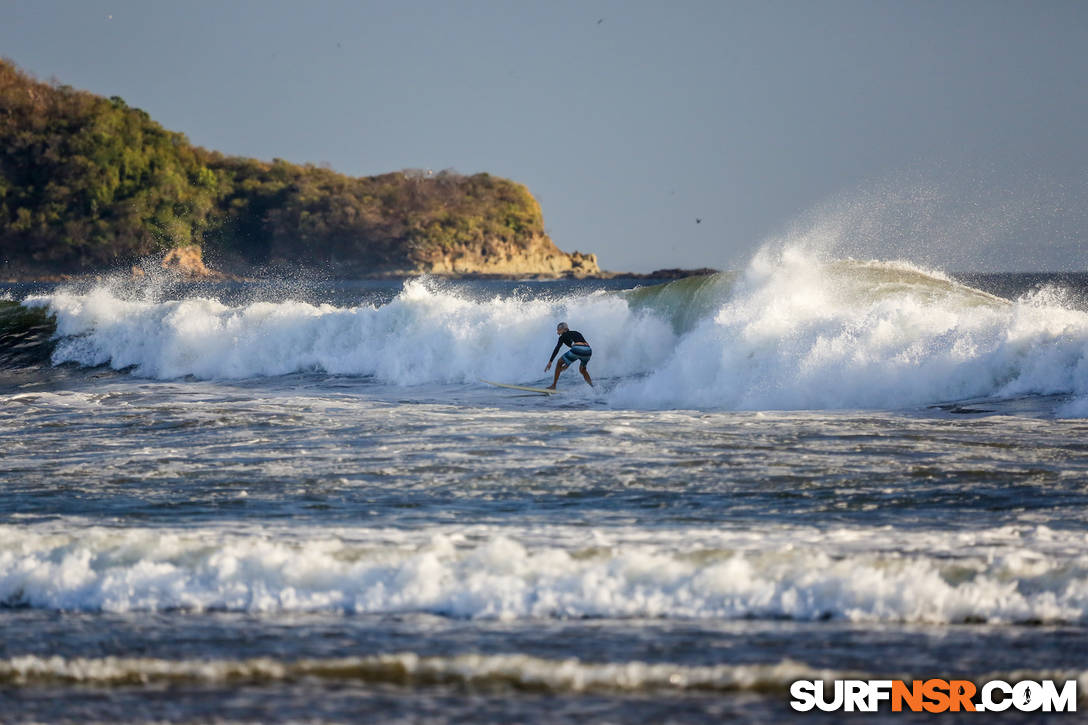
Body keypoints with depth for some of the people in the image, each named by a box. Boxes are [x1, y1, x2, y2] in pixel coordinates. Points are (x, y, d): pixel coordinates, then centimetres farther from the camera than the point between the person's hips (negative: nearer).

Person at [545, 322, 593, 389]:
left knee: (559, 363, 17)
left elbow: (557, 349, 2)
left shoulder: (563, 336, 15)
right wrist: (568, 364, 43)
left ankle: (553, 386, 15)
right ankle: (592, 387, 18)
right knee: (582, 369, 33)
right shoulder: (576, 333, 34)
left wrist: (550, 362, -1)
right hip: (588, 350, 6)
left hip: (577, 350, -6)